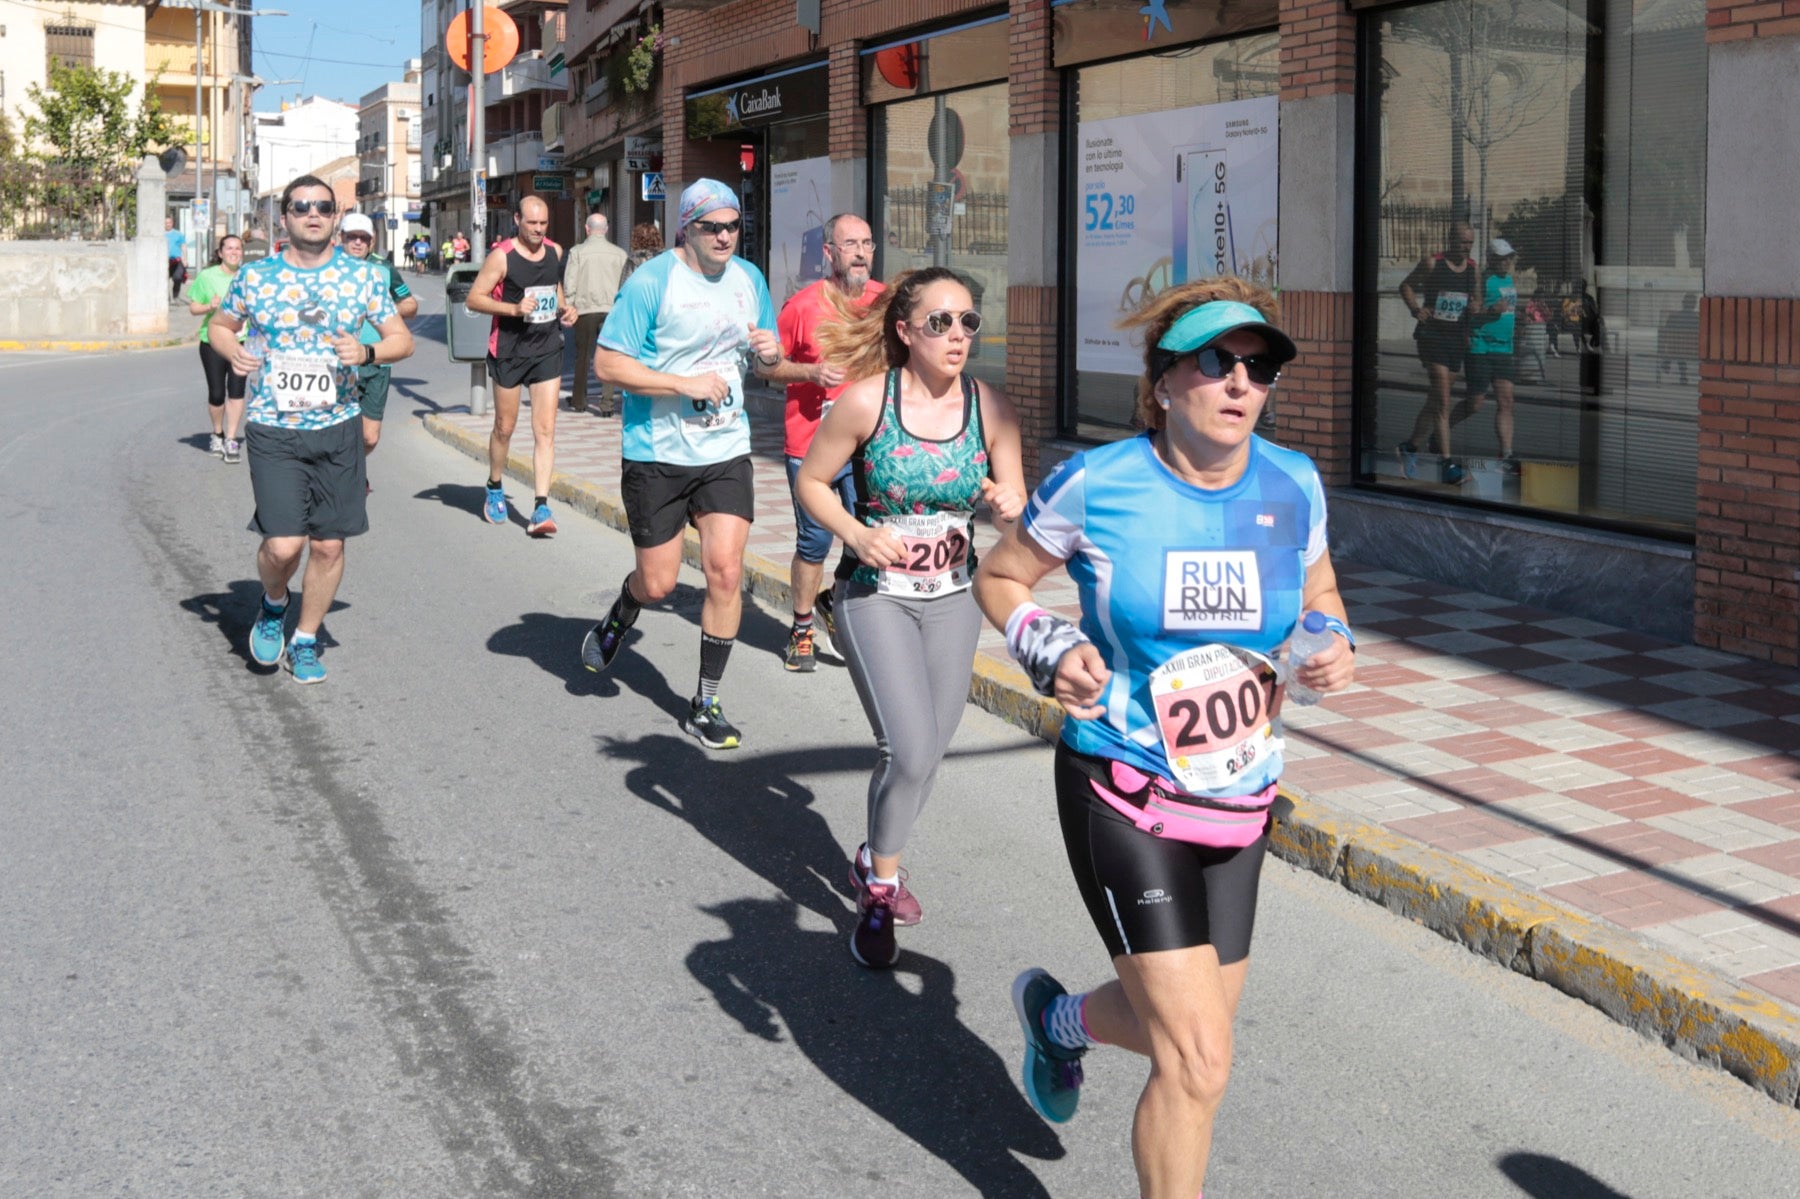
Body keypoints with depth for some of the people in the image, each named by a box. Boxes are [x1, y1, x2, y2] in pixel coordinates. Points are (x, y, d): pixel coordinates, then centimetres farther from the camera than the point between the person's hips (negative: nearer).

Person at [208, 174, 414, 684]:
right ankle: (272, 606, 22)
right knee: (283, 545, -12)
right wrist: (233, 351, -7)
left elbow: (402, 340, 6)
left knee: (328, 545, 6)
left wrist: (367, 353, -15)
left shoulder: (362, 277, 2)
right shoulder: (255, 276, 2)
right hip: (273, 431, -1)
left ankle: (305, 640, 26)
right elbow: (220, 325, 16)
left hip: (338, 429, 2)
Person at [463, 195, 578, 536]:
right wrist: (514, 308, -24)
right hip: (510, 350, -3)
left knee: (545, 430, -6)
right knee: (505, 427, 10)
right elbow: (474, 298, -11)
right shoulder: (502, 256, -10)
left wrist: (564, 308, 5)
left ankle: (540, 507, -8)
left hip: (548, 350, 3)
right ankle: (494, 489, 34)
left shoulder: (555, 252, 6)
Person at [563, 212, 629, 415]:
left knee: (583, 355, 12)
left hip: (585, 309, 0)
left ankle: (579, 400, 22)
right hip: (611, 309, 0)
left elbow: (569, 285, -4)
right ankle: (607, 402, -4)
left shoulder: (577, 252, -2)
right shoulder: (619, 253, 1)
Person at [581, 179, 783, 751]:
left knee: (725, 571, -7)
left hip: (726, 451, 4)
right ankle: (618, 619, 42)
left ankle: (706, 704, 7)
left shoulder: (750, 279, 7)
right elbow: (607, 364, -14)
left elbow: (764, 364, 17)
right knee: (657, 584, 4)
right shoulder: (651, 281, -11)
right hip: (657, 453, -4)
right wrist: (685, 384, -21)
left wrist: (770, 353, -7)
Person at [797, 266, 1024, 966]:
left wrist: (1010, 504, -21)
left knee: (927, 752, 14)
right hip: (876, 595, -4)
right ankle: (879, 882, 13)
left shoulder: (990, 408, -7)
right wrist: (855, 535, -21)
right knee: (910, 751, -14)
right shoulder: (868, 400, -15)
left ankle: (877, 862, 42)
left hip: (953, 599, 4)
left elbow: (1017, 499, 3)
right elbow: (811, 482, -4)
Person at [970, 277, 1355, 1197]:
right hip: (1125, 798, -5)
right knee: (1199, 1061, -11)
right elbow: (998, 577, 1)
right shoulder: (1096, 485, -14)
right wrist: (1051, 652, -17)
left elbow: (1319, 593, 15)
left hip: (1239, 803, 5)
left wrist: (1334, 644, -7)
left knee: (1184, 1030, 19)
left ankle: (1056, 1018, 53)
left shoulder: (1294, 486, -3)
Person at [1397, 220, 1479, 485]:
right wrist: (1415, 308, -10)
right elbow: (1406, 286, 8)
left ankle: (1410, 446, 32)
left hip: (1457, 340, 6)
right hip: (1432, 336, -5)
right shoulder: (1432, 264, -3)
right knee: (1442, 403, -14)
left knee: (1434, 401, 13)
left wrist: (1470, 332, 3)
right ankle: (1447, 463, -17)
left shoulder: (1474, 269, 10)